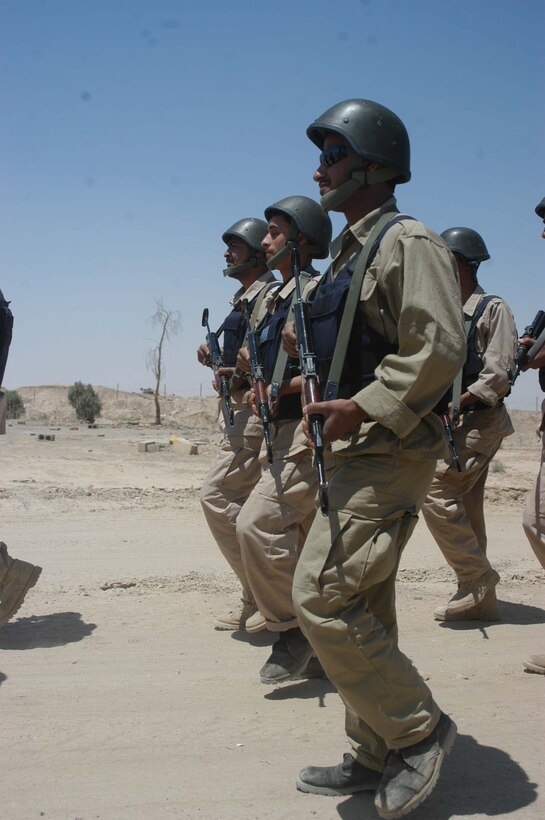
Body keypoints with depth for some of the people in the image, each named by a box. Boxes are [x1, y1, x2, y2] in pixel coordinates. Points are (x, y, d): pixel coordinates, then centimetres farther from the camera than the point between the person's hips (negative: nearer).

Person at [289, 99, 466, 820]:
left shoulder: (407, 241, -10)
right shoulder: (351, 252, 19)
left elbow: (439, 348, -22)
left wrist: (363, 408, -21)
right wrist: (324, 393, 13)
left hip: (389, 453, -10)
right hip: (357, 451, 10)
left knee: (323, 596, -13)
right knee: (360, 607, 12)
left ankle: (419, 727, 3)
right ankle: (376, 756, 23)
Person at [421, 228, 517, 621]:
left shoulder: (493, 309, -6)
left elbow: (499, 374, -16)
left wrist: (455, 405, -22)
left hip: (479, 420, -9)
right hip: (455, 423, 9)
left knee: (437, 494, -16)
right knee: (464, 507, 10)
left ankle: (478, 580, -8)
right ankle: (478, 596, 17)